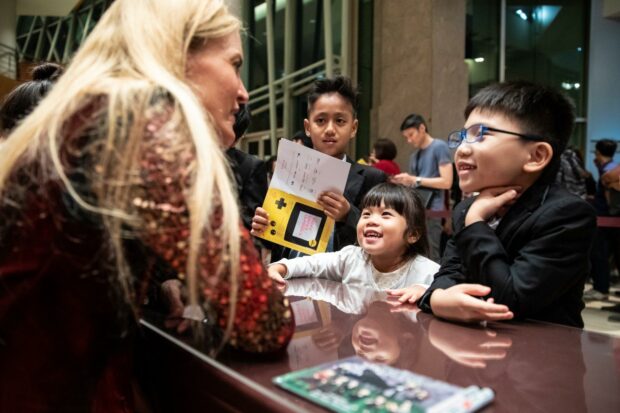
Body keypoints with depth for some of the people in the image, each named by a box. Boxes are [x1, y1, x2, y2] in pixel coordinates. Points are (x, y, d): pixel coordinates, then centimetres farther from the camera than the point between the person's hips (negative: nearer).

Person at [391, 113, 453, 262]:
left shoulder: (439, 147, -4)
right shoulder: (414, 156, 18)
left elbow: (446, 182, -12)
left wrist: (415, 180, -13)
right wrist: (403, 182, -2)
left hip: (431, 210, -7)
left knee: (430, 258, -7)